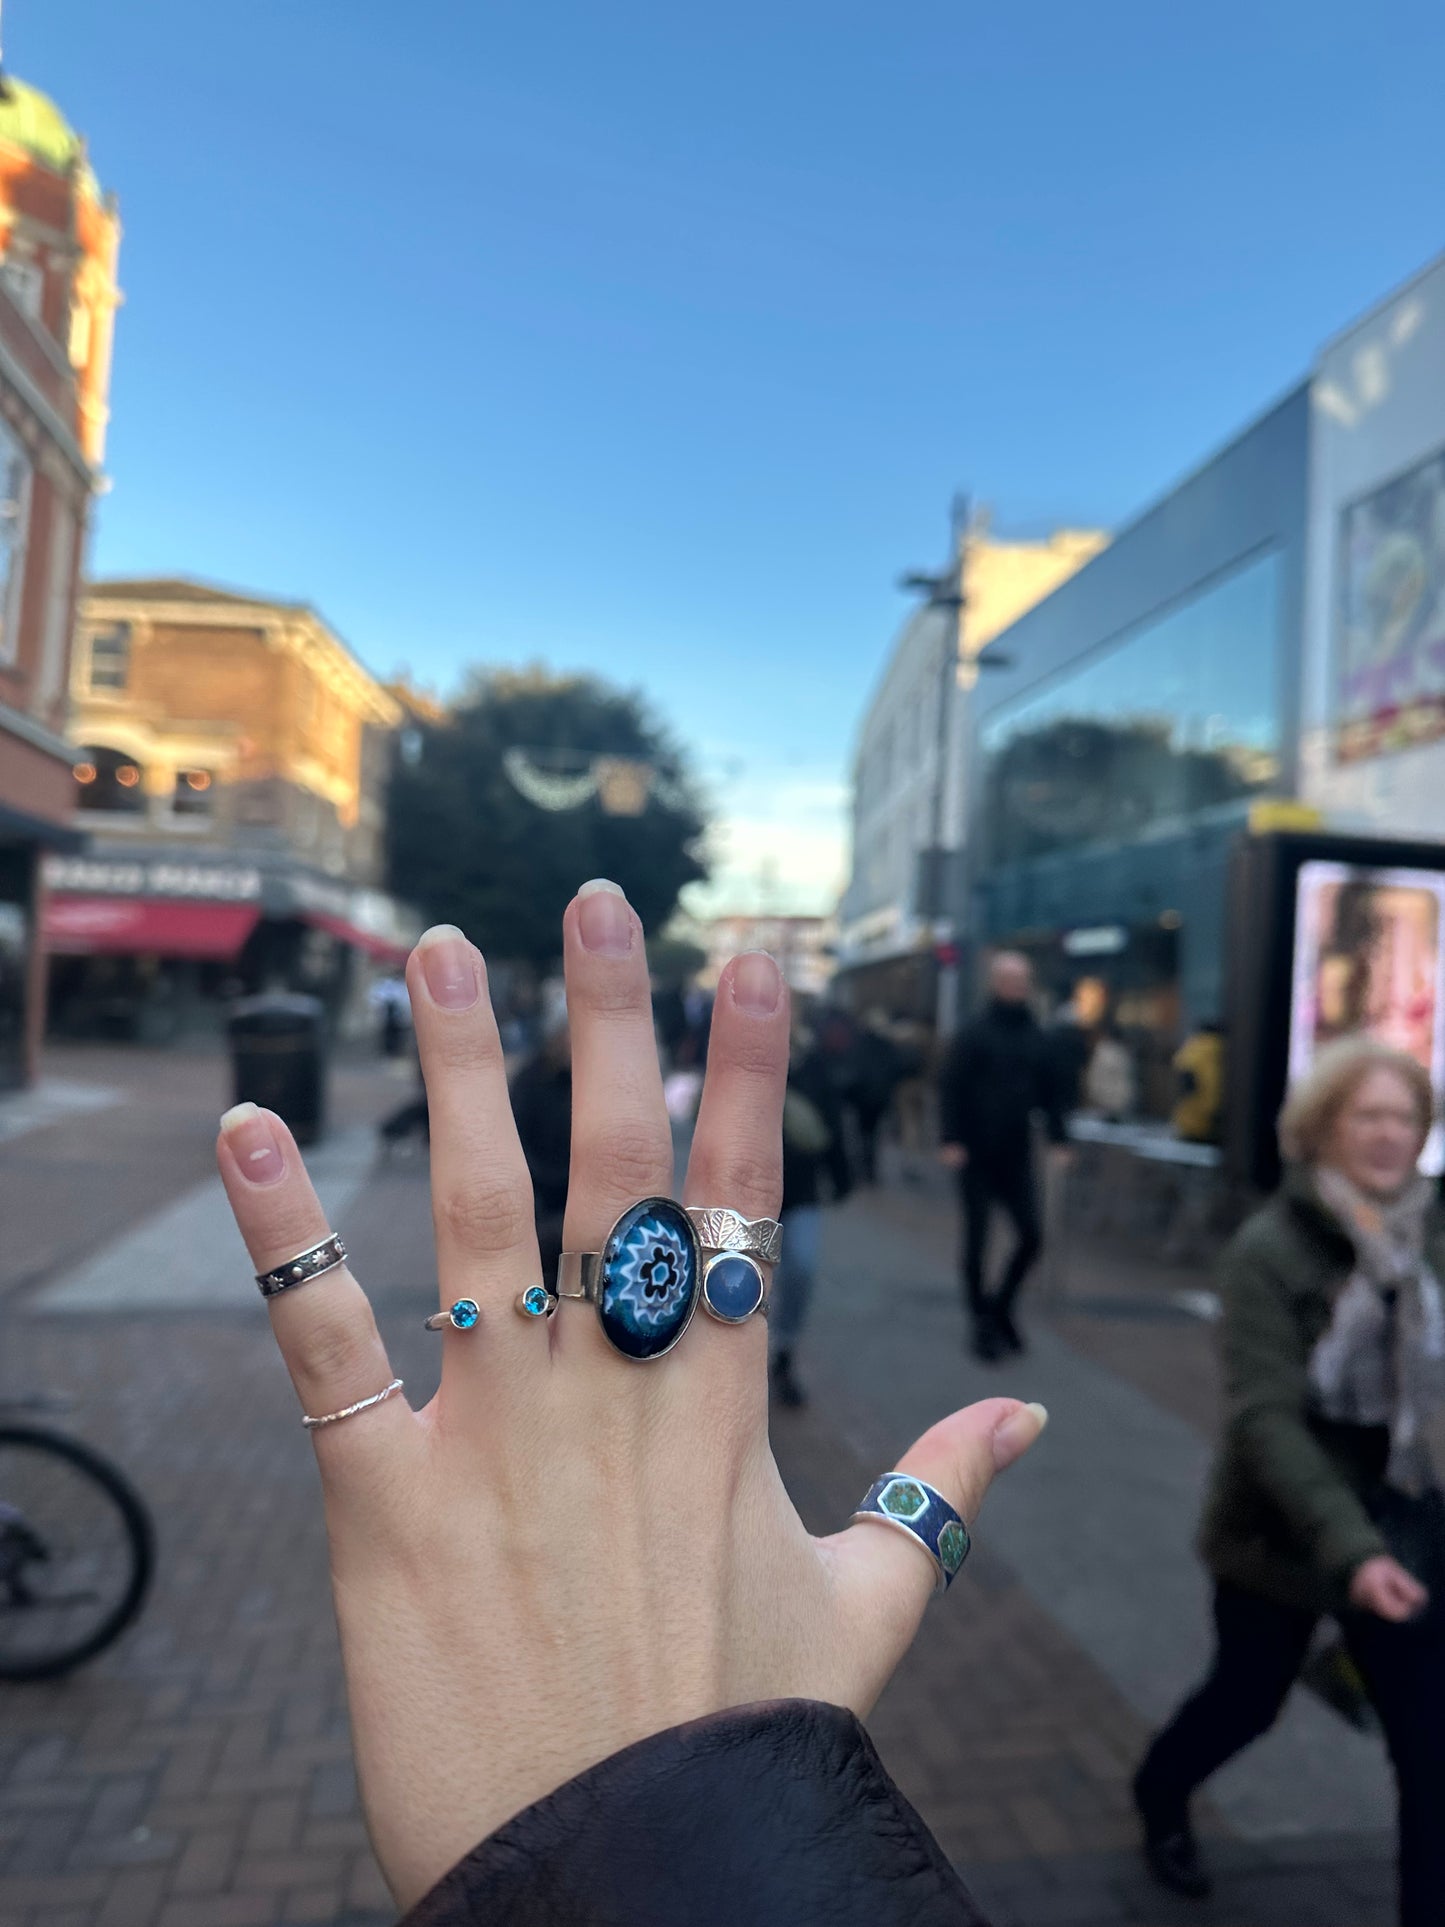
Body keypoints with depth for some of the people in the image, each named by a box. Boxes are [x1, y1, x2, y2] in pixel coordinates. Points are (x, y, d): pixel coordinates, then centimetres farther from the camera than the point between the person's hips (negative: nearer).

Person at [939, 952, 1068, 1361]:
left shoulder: (1036, 1038, 9)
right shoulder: (974, 1034, -7)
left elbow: (1049, 1092, 16)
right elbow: (951, 1089, -11)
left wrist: (1058, 1136, 8)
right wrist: (951, 1140, -19)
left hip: (1017, 1157, 5)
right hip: (978, 1158, -4)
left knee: (1031, 1237, 3)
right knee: (976, 1239, 4)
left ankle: (1001, 1306, 24)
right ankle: (982, 1320, 18)